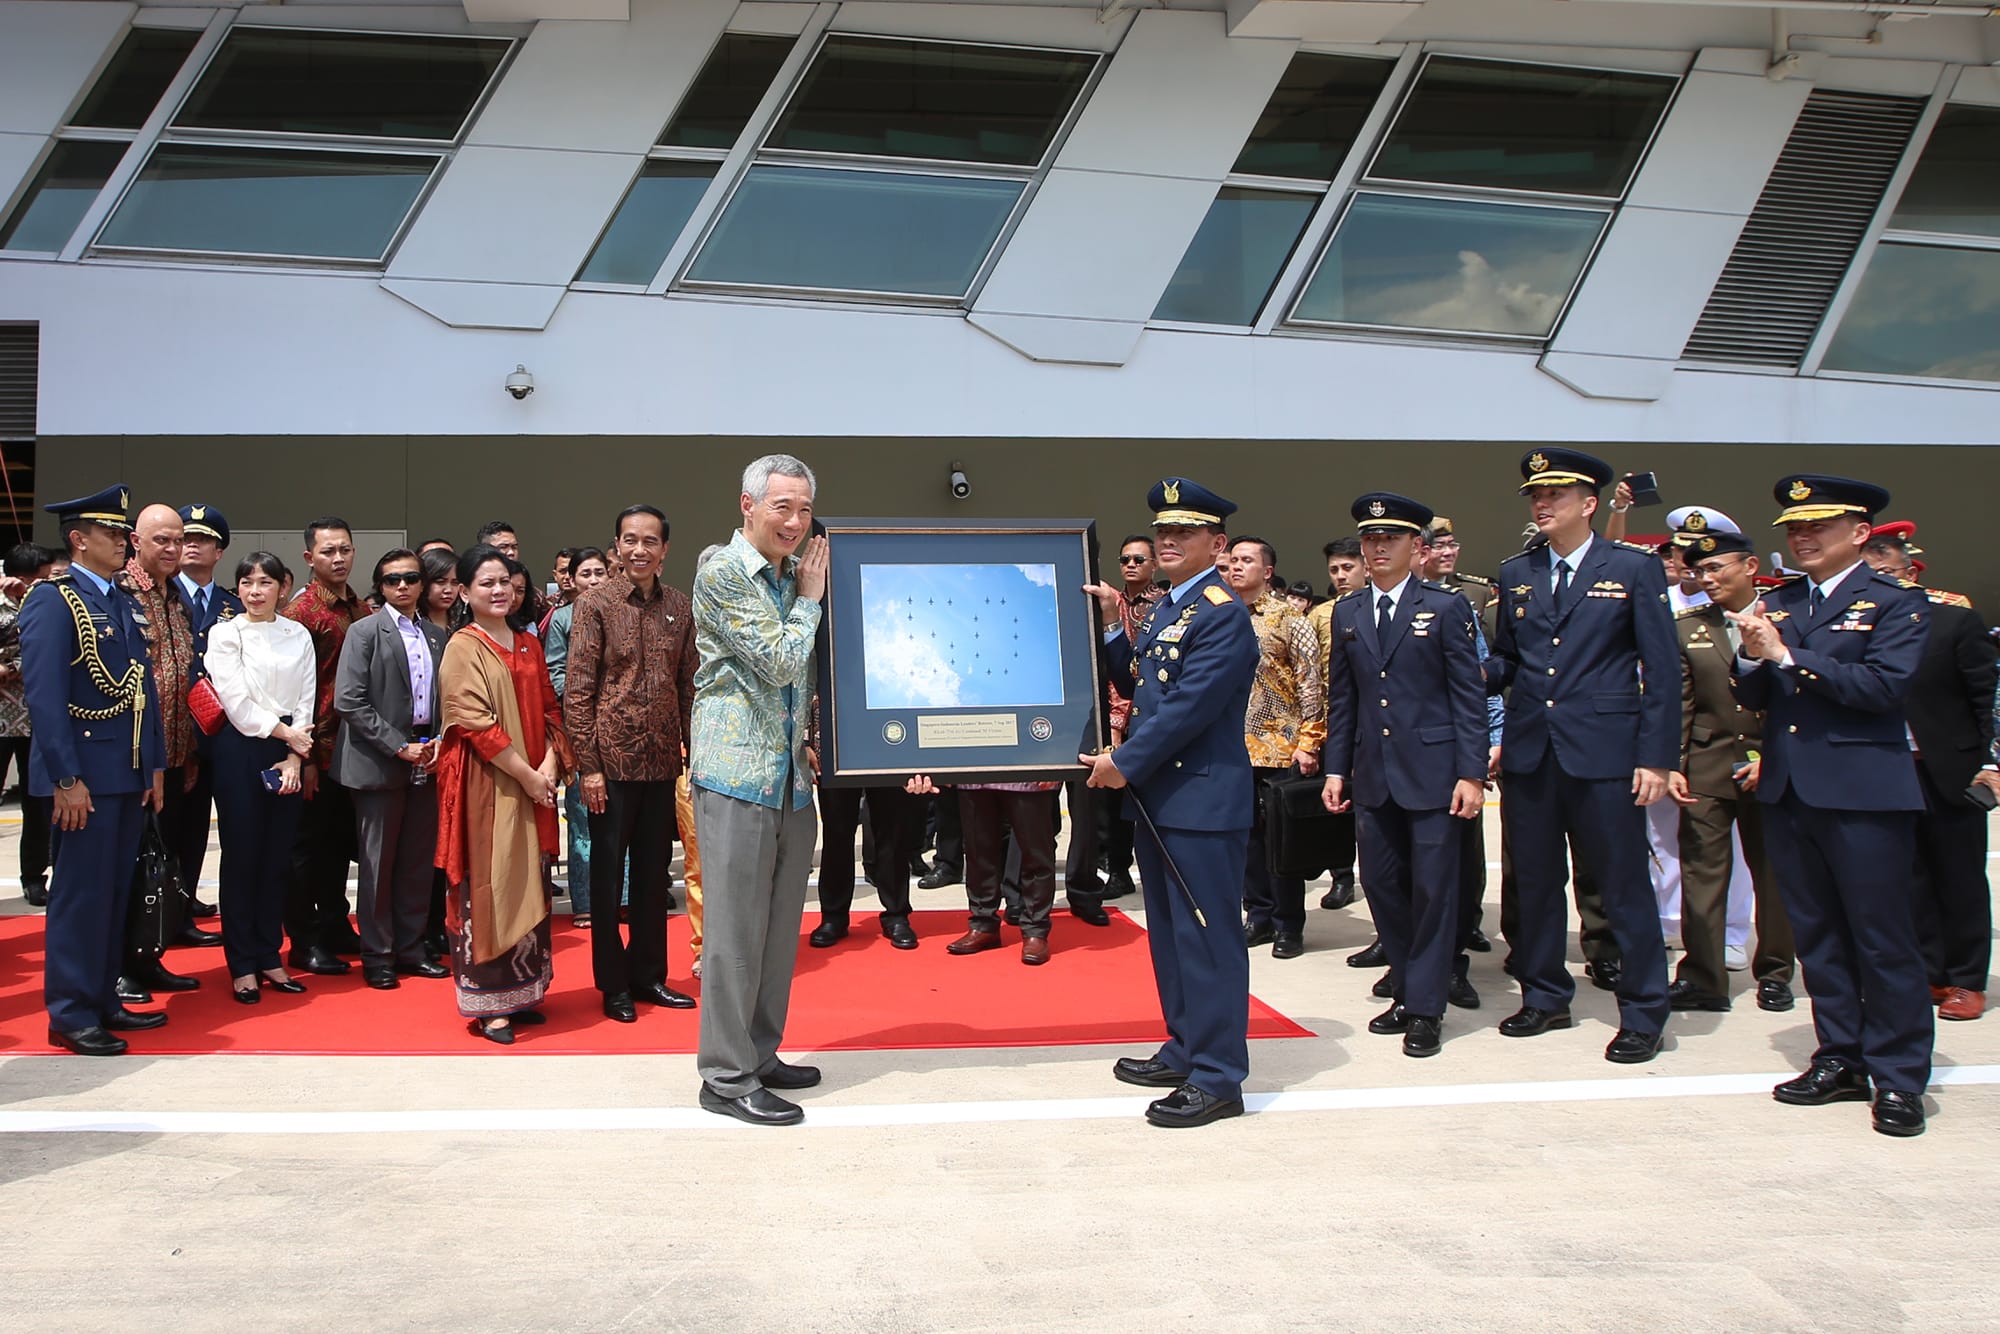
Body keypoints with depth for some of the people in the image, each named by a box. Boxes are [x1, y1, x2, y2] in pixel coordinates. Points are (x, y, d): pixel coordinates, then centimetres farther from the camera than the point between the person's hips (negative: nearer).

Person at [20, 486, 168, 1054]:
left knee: (114, 890, 13)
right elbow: (43, 693, -16)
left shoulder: (124, 602, 15)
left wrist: (154, 766, 12)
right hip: (84, 772, -8)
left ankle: (103, 1000, 24)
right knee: (81, 893, -2)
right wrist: (67, 778, -19)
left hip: (129, 771, 8)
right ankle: (70, 1015, 8)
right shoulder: (53, 598, -9)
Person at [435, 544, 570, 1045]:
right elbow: (473, 721, -13)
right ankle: (487, 1003, 4)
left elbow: (549, 709, 12)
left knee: (528, 885, 9)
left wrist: (550, 763, -5)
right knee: (488, 886, -3)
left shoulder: (529, 645, 14)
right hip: (486, 786, -6)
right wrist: (525, 774, -15)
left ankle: (521, 992, 19)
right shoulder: (463, 648, -5)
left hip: (533, 783, 6)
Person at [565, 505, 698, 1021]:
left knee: (654, 869, 13)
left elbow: (688, 683, 10)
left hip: (662, 761, 4)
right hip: (612, 760, -4)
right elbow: (577, 690, -9)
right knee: (607, 870, 6)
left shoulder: (679, 606, 6)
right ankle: (613, 983, 18)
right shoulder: (595, 604, -6)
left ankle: (649, 974, 25)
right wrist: (588, 765, -13)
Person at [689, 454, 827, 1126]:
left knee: (780, 924, 12)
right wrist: (810, 598, 0)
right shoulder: (723, 573, -7)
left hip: (791, 773, 8)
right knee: (736, 926, -3)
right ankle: (727, 1076, 6)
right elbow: (781, 660, -13)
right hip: (739, 769, -7)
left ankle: (760, 1053, 25)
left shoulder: (795, 575, 16)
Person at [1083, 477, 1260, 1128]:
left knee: (1207, 937, -3)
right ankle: (1185, 1051, 29)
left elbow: (1189, 706, -20)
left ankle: (1218, 1077, 6)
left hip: (1204, 799, -10)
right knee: (1169, 932, 16)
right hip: (1160, 797, 10)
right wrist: (1113, 628, 4)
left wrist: (1124, 762, -14)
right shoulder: (1162, 609, 15)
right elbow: (1136, 684, 17)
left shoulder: (1223, 615, -14)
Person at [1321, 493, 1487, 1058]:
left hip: (1433, 772, -4)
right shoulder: (1347, 613, 11)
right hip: (1374, 775, 5)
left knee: (1432, 889, 0)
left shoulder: (1446, 607, -3)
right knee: (1381, 884, 8)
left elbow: (1470, 694, -5)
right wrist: (1336, 767, 8)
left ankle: (1425, 1008, 10)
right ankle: (1408, 988, 24)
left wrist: (1472, 774, -11)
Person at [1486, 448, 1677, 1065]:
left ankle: (1642, 1014, 16)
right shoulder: (1516, 573, 11)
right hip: (1529, 753, 4)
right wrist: (1475, 672, -9)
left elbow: (1662, 670, -4)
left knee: (1624, 886, 2)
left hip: (1604, 753, -4)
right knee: (1536, 881, 12)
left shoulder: (1634, 569, -1)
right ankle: (1544, 997, 27)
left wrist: (1656, 757, -9)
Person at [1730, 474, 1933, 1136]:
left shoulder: (1896, 604, -3)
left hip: (1864, 793, -6)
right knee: (1816, 935, 12)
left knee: (1883, 939, 2)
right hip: (1788, 790, 6)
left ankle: (1899, 1077, 12)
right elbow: (1754, 699, 9)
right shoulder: (1777, 604, 12)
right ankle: (1841, 1061, 23)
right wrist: (1753, 658, -12)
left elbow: (1884, 686, -18)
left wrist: (1786, 655, -17)